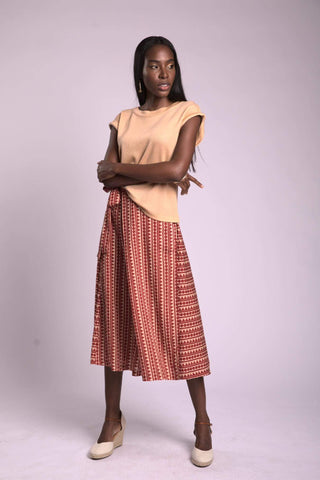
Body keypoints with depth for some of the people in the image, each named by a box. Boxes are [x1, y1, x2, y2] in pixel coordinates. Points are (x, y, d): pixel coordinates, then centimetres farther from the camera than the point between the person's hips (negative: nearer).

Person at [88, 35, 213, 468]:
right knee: (117, 317, 7)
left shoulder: (187, 112, 4)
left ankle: (202, 425, 16)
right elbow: (105, 176, 1)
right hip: (118, 224, 4)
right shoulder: (124, 120, 15)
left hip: (158, 225, -4)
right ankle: (113, 420, 22)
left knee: (177, 320, -1)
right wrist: (159, 174, -10)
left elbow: (176, 168, -12)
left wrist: (120, 169, -3)